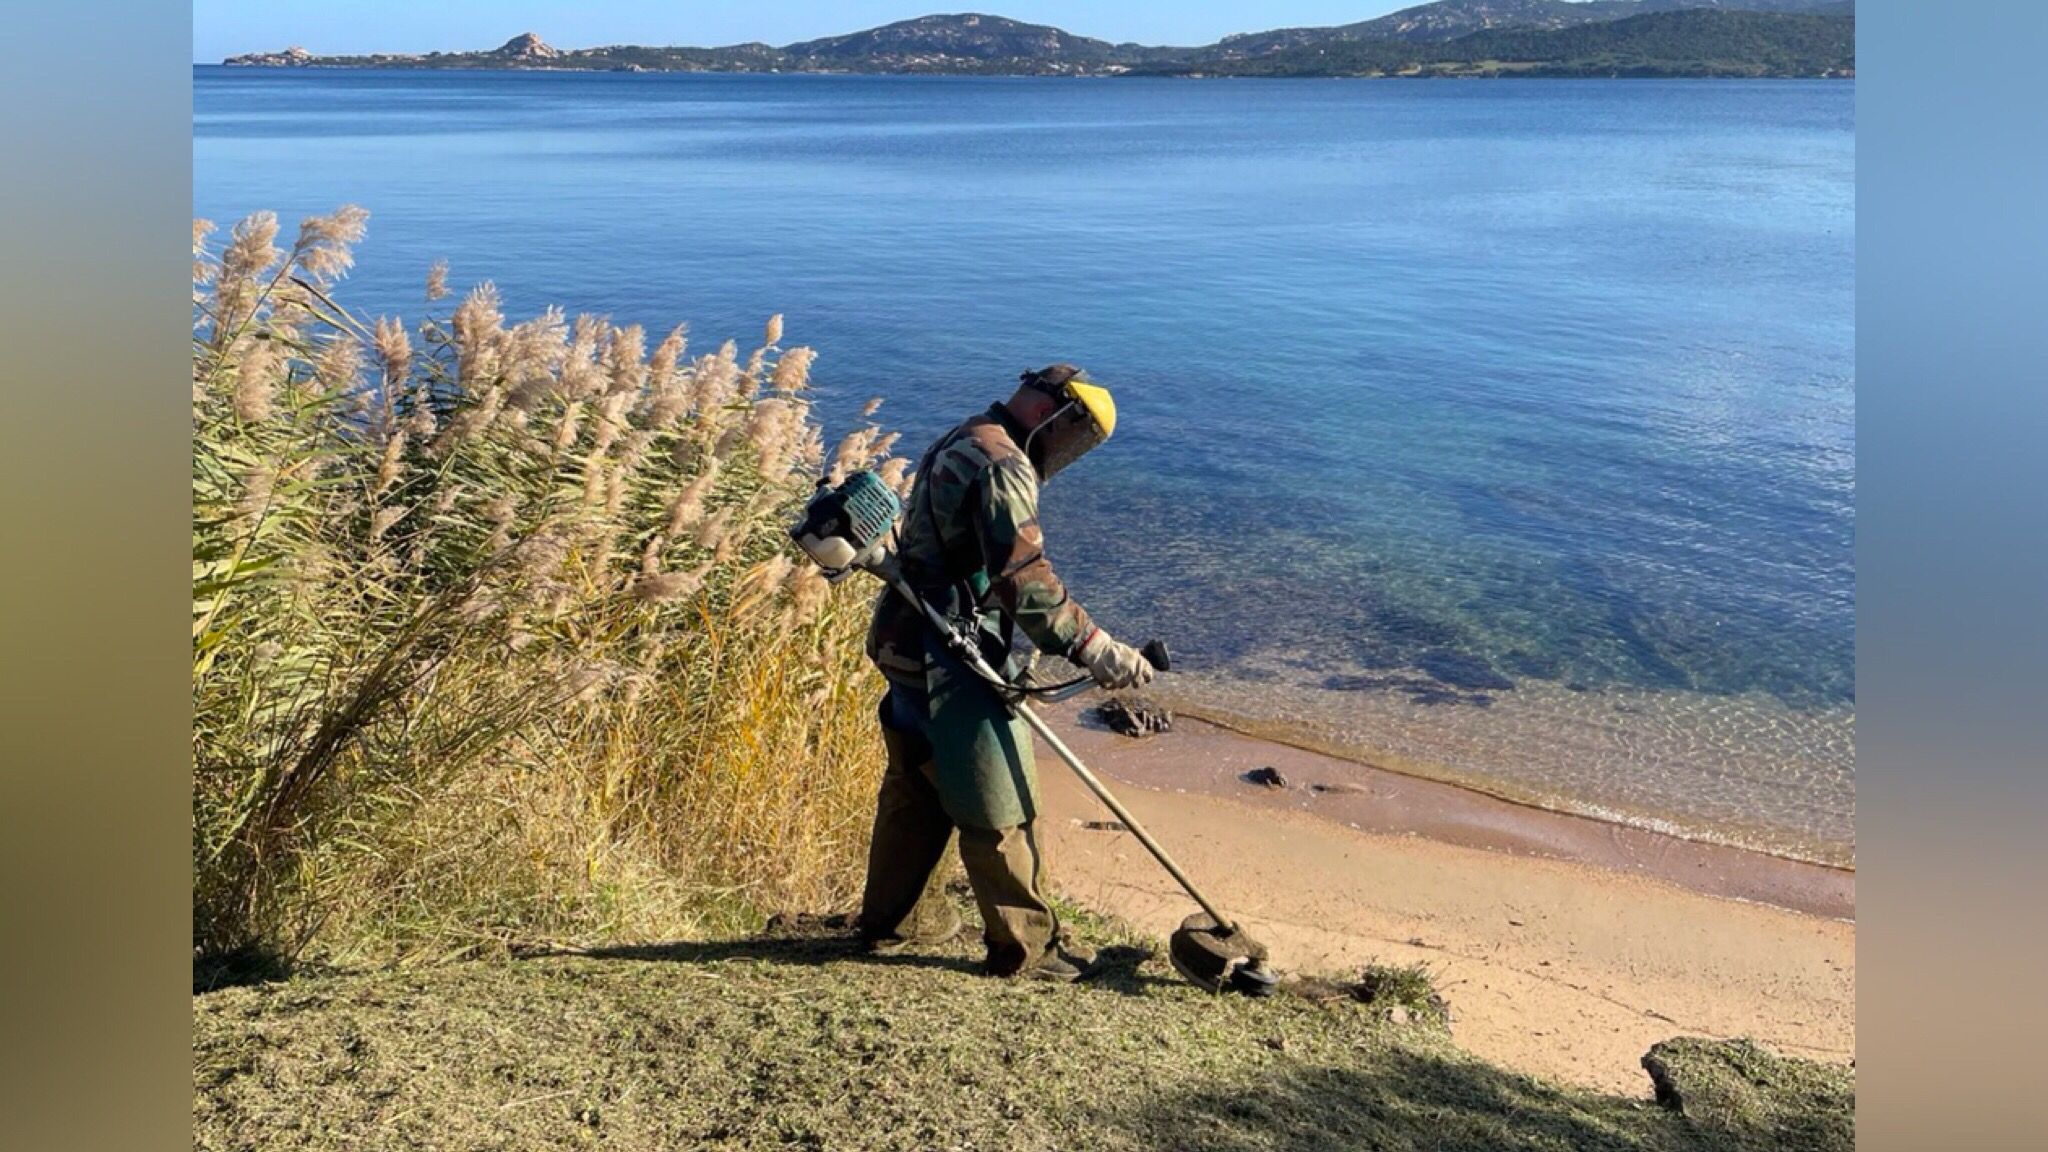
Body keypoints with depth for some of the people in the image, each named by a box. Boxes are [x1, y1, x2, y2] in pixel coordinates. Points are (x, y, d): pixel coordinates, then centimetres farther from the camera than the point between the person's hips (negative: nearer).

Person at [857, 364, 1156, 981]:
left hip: (908, 645, 11)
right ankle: (1023, 946, 10)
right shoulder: (1002, 466, -16)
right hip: (951, 660, -11)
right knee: (1000, 807, -1)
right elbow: (1027, 581, -25)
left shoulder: (958, 444, 17)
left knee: (916, 787, 21)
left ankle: (893, 918, 34)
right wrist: (1097, 652, -24)